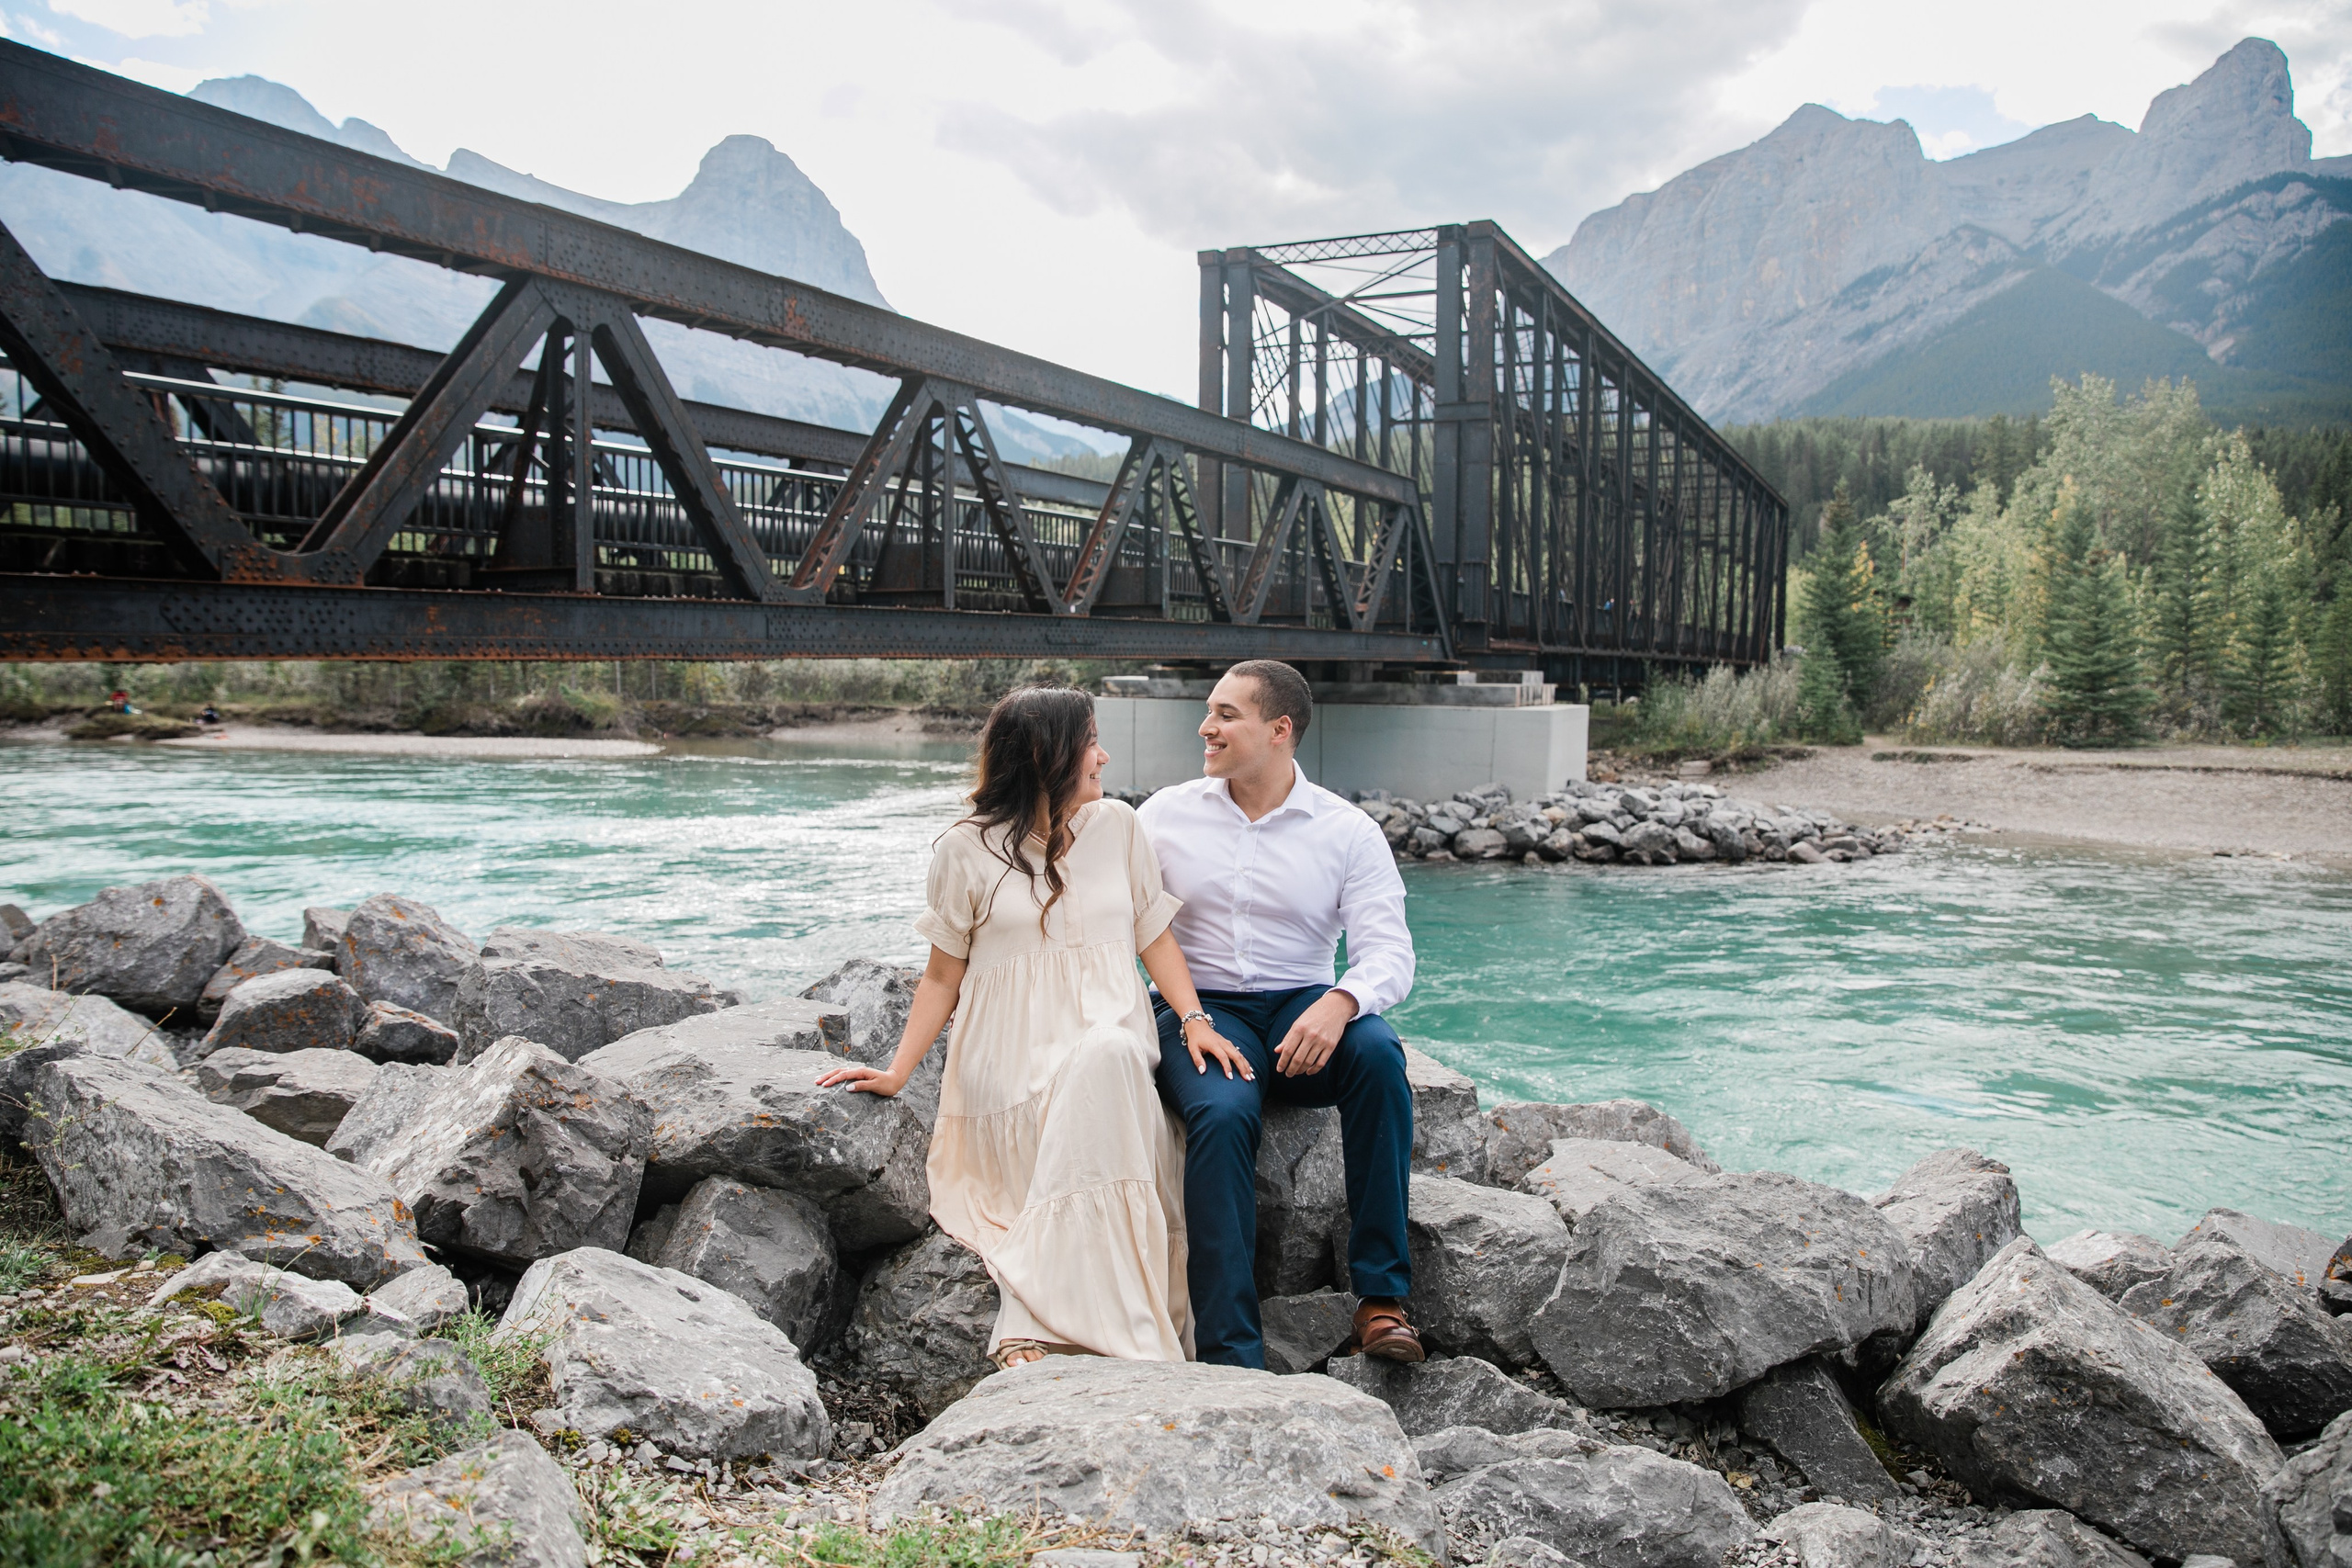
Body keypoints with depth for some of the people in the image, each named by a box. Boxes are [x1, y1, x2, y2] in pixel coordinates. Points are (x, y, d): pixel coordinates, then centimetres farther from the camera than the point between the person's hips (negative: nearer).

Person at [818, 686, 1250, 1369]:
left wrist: (1195, 1019, -1)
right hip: (1009, 1060, -2)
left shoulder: (1116, 826, 13)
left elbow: (1155, 935, 14)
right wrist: (897, 1070, 1)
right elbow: (943, 974, 11)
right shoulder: (967, 849, 6)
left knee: (1108, 1057, -36)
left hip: (1108, 1046, 2)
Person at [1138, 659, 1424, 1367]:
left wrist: (1339, 1002, -30)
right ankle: (1229, 1355, -30)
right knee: (1222, 1113, -33)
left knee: (1377, 1051, -33)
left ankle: (1382, 1296, -24)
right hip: (1199, 1006, 0)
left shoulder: (1348, 831, 1)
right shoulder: (1166, 814, 7)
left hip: (1300, 1010, 0)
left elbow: (1389, 951, -8)